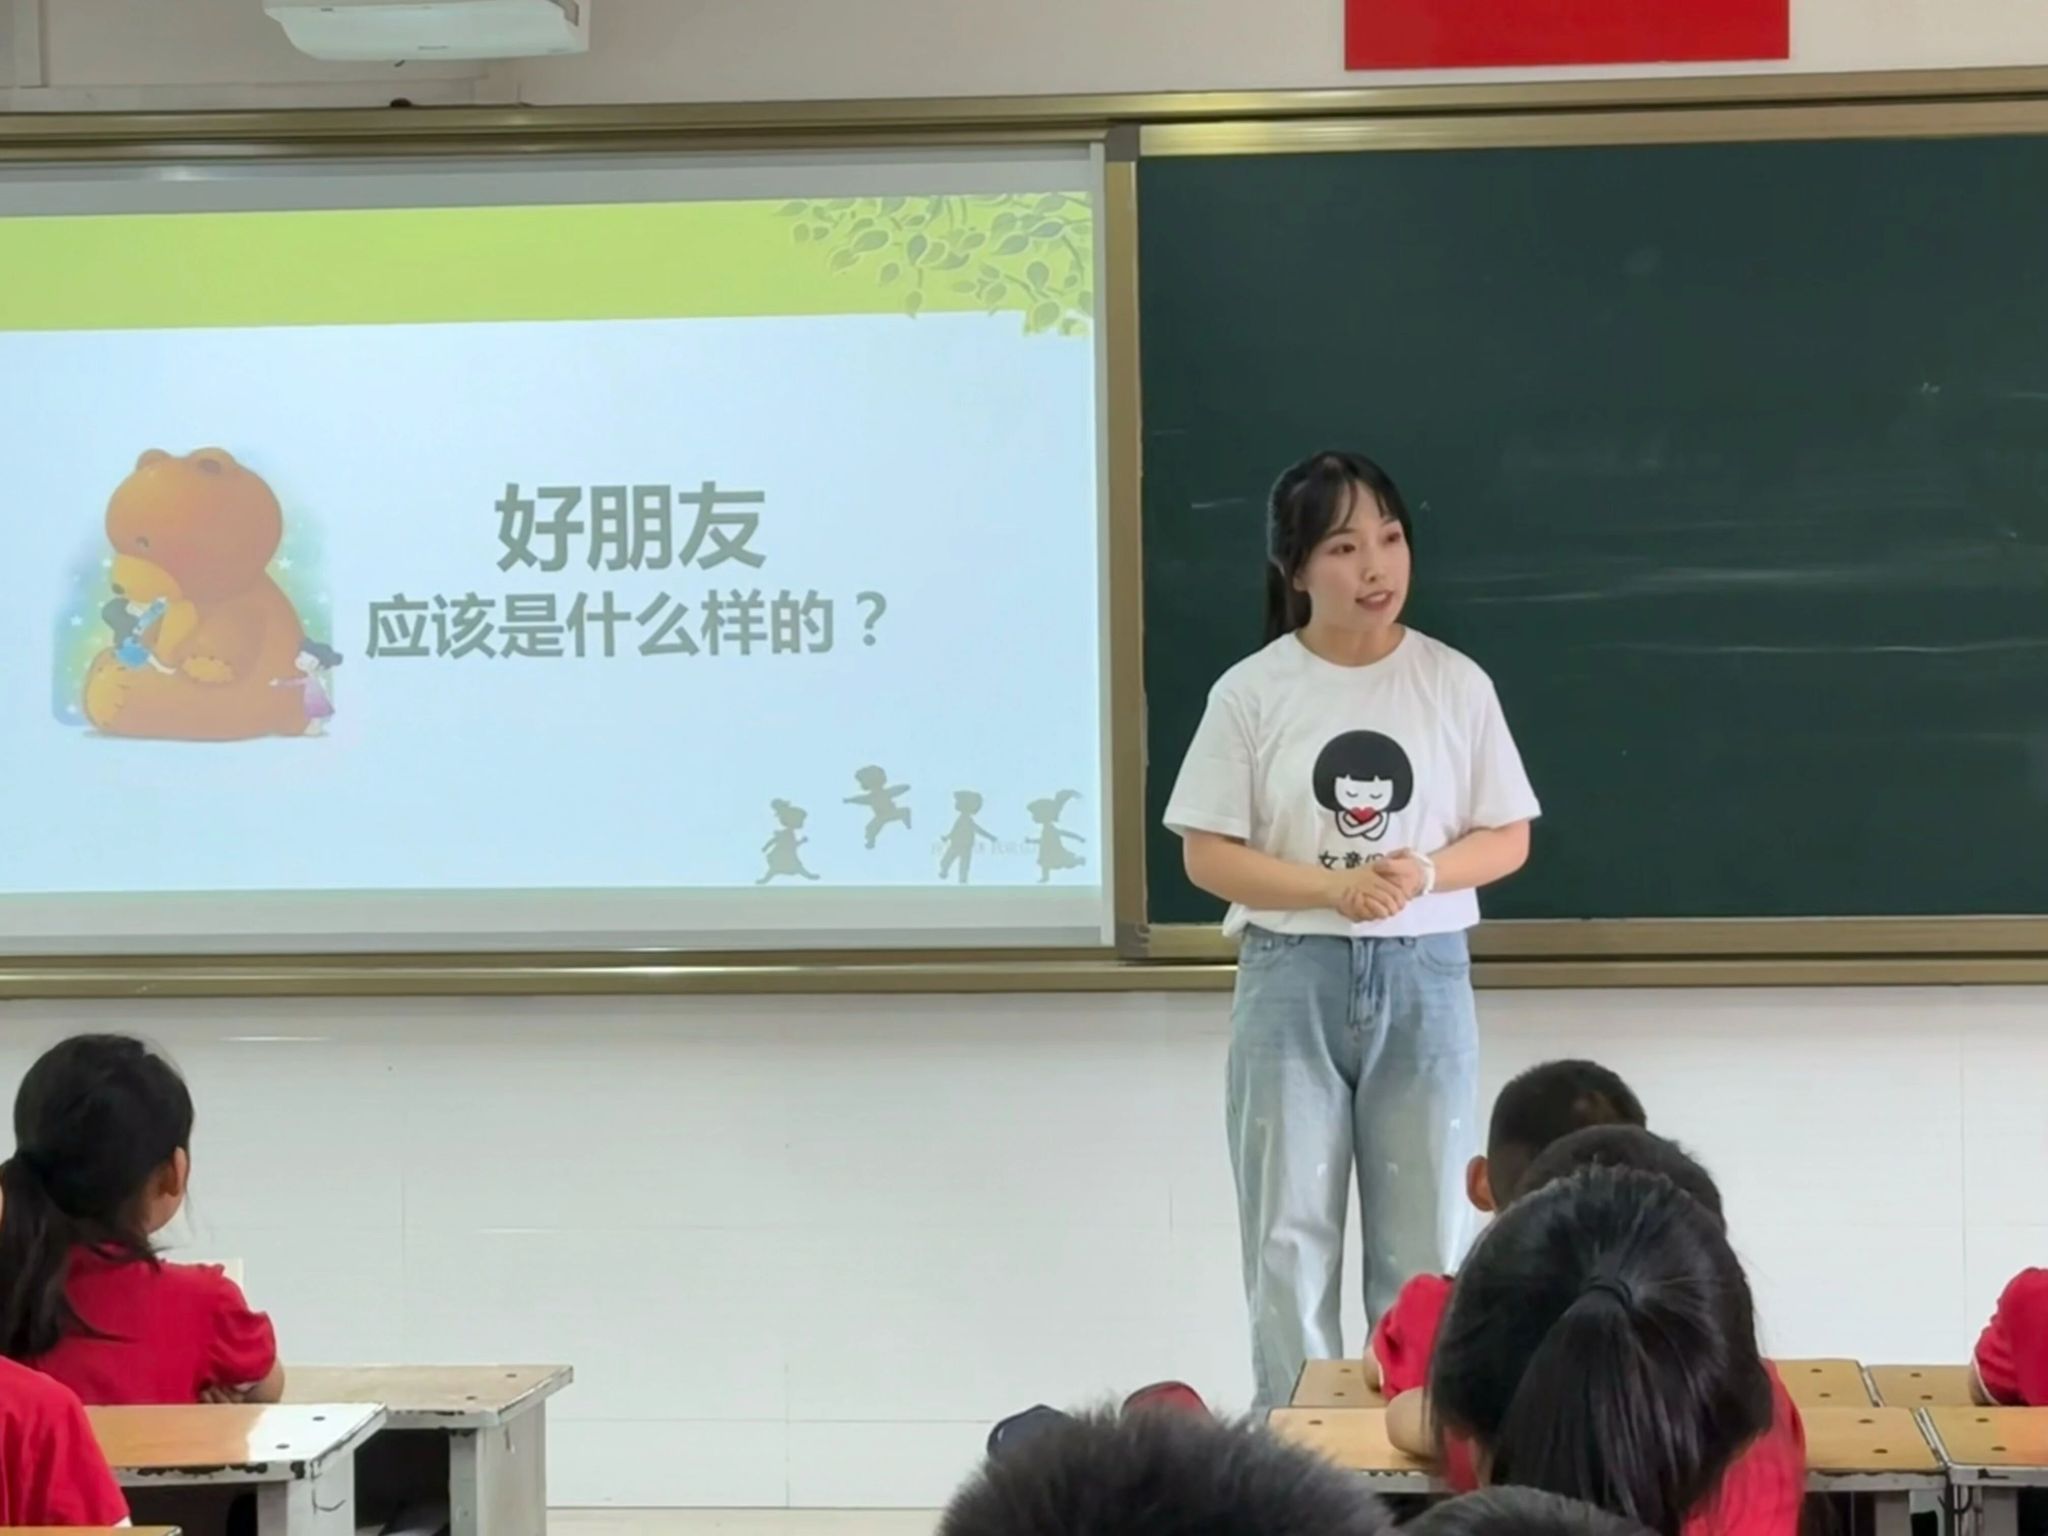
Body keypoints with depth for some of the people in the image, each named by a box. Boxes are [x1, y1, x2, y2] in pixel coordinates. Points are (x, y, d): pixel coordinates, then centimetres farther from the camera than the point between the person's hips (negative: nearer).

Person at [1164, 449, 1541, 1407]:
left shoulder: (1455, 685, 0)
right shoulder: (1252, 693, -4)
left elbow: (1507, 840, 5)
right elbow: (1208, 857, -4)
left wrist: (1425, 874, -15)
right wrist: (1335, 888, -18)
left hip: (1422, 976, 1)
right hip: (1291, 978, -1)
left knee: (1422, 1240, 8)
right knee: (1289, 1234, 5)